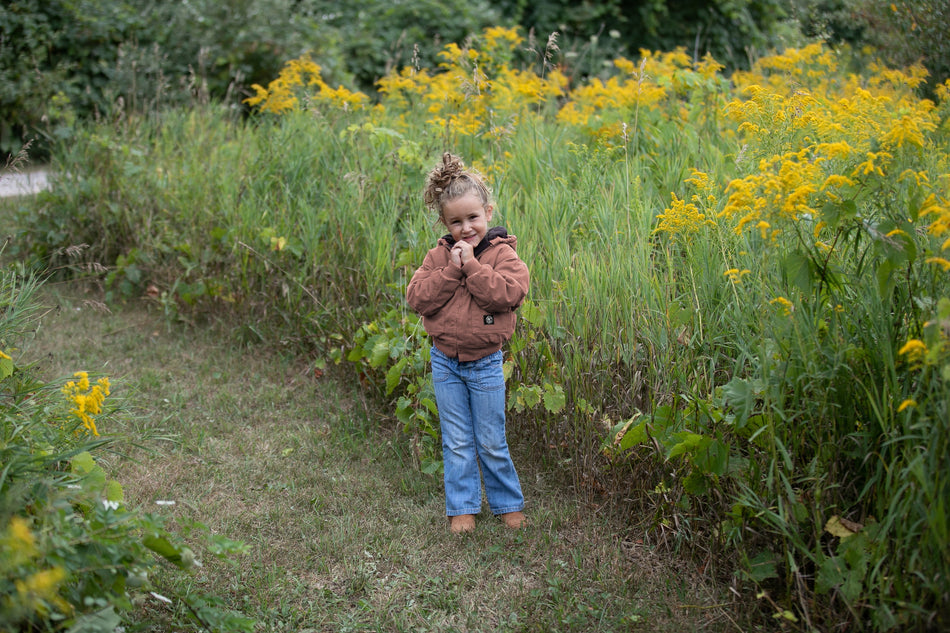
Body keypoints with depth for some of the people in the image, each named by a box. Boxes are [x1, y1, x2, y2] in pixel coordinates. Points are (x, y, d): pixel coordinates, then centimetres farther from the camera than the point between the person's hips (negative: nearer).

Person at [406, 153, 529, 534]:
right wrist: (451, 270, -18)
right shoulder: (439, 256, 0)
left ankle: (508, 503, 27)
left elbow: (508, 294, -24)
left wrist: (471, 265, -21)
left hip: (485, 363, -2)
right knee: (457, 442, 11)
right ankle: (462, 507, 23)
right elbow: (417, 298, -10)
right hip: (445, 362, 2)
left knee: (491, 442, 9)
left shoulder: (502, 254, -7)